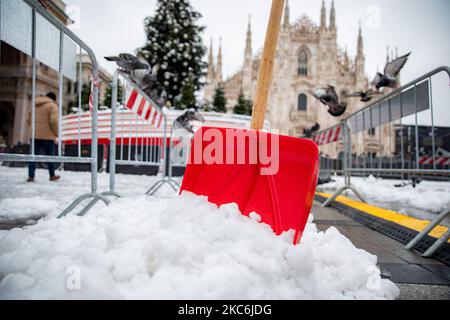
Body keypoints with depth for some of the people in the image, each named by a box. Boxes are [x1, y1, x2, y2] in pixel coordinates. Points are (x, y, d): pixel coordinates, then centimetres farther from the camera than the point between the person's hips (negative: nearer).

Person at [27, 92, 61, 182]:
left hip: (35, 135, 5)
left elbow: (29, 120, 19)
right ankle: (52, 176, 16)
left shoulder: (35, 105, 17)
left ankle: (31, 176, -2)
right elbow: (54, 121, -18)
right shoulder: (52, 106, -5)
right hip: (47, 135, -5)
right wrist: (56, 133, -8)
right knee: (50, 156, 7)